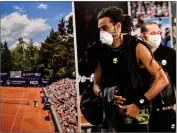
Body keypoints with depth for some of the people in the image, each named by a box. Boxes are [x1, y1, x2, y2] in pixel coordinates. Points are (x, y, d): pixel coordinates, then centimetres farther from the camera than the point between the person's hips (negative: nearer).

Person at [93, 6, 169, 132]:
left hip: (137, 115, -3)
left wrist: (139, 105, -17)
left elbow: (162, 79, -12)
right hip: (111, 116, 4)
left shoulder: (136, 47, -8)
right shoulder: (102, 52, 2)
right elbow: (96, 85, 12)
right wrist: (103, 94, -11)